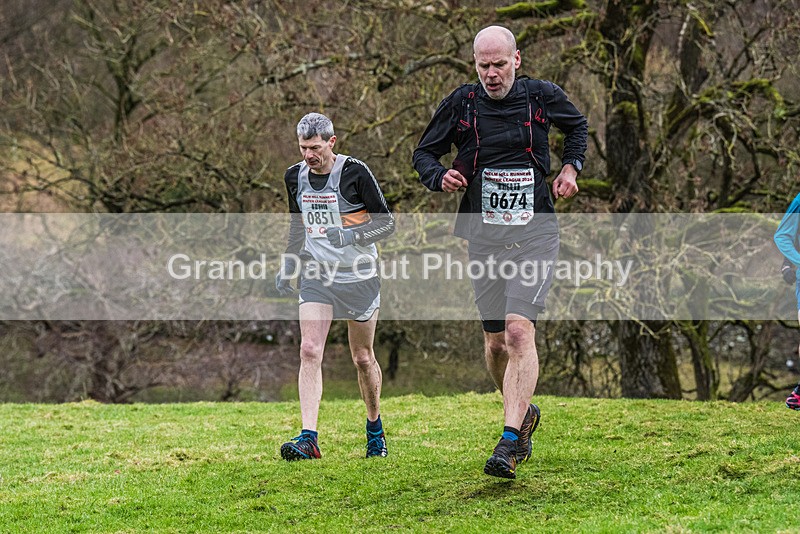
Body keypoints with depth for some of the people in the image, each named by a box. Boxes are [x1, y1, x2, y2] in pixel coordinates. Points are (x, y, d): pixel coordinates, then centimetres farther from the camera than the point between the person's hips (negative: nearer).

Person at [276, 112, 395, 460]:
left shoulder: (354, 172, -13)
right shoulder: (295, 176, 4)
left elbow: (387, 222, -11)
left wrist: (351, 235, -26)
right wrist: (287, 267, 13)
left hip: (359, 277, -3)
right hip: (316, 275, 3)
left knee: (363, 357, 8)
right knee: (309, 351, -14)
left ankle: (375, 427, 31)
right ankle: (308, 439, -20)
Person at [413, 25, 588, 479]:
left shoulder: (542, 96, 1)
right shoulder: (460, 104, 1)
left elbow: (577, 125, 22)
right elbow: (424, 152, 12)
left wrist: (571, 167, 7)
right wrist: (440, 176, -9)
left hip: (535, 232, -2)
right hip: (484, 235, 2)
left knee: (519, 330, -18)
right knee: (495, 341, 7)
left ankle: (510, 442, -24)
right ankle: (523, 413, 35)